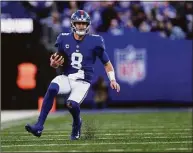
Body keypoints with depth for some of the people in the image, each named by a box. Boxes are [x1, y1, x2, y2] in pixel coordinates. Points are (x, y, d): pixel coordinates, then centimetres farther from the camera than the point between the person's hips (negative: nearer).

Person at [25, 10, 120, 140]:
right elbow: (58, 62, 12)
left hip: (83, 82, -2)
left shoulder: (94, 41, -3)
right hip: (67, 77, 2)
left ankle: (77, 124, 10)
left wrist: (112, 79, -8)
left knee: (72, 104, -29)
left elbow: (107, 63, 4)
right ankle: (39, 127, -31)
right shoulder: (65, 39, 4)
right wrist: (54, 64, -12)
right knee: (52, 88, -31)